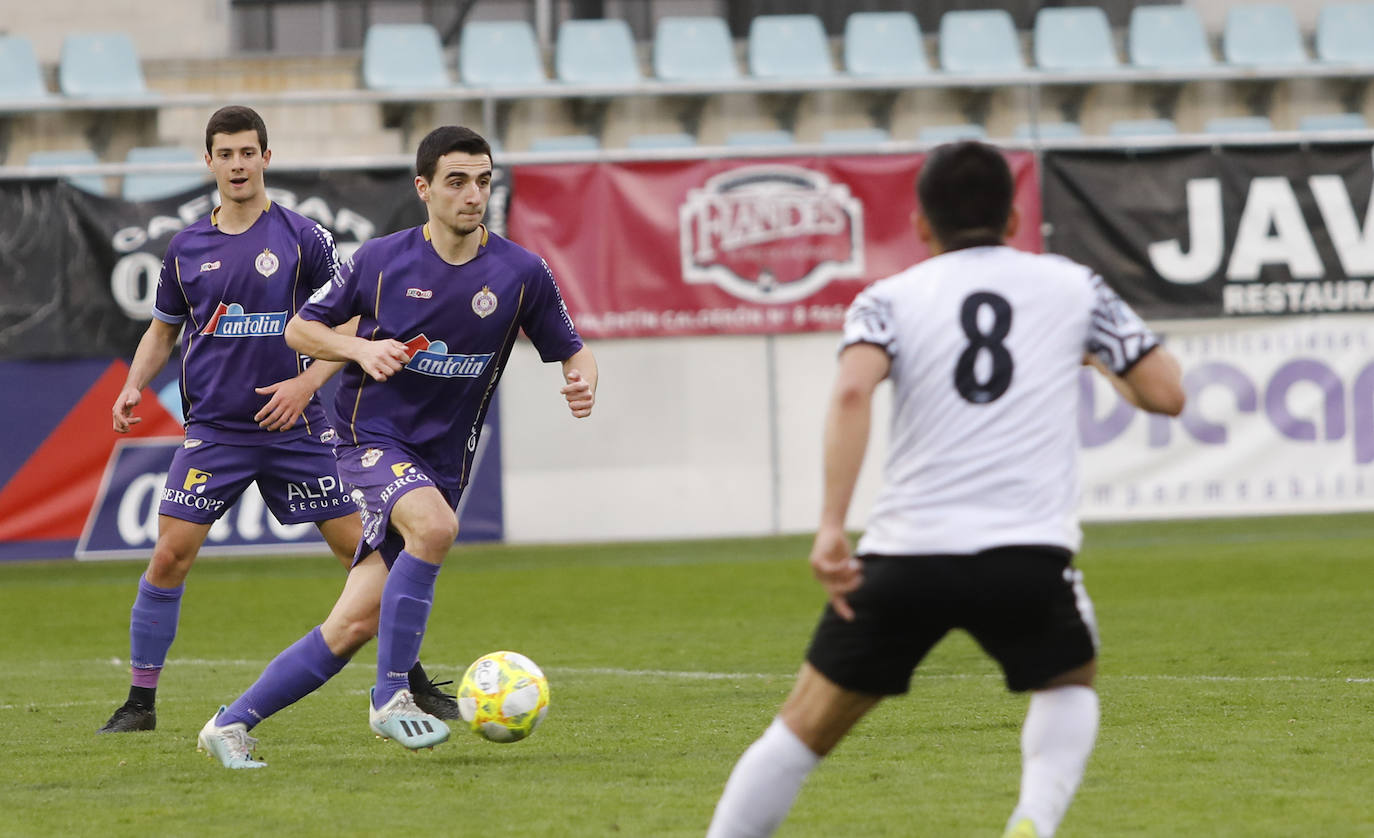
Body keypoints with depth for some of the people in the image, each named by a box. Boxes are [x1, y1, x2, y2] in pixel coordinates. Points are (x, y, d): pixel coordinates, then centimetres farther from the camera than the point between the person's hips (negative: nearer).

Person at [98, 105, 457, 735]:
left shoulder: (302, 238, -1)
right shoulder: (187, 247, 7)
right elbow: (163, 329, 19)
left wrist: (307, 383, -13)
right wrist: (134, 387, 3)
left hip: (293, 428, -1)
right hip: (213, 430, 1)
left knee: (360, 547, -3)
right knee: (169, 557, -9)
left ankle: (416, 684, 11)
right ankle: (140, 702, 3)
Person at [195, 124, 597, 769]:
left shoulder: (521, 273, -1)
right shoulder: (382, 259, -3)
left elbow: (572, 353, 8)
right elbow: (301, 329, 7)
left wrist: (582, 384, -15)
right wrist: (362, 349, -12)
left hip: (442, 464, 3)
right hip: (372, 437, -3)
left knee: (356, 625, -4)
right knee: (434, 525, -35)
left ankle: (231, 723, 9)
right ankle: (390, 697, -23)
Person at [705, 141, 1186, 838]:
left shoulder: (890, 299, 10)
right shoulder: (1072, 287, 13)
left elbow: (852, 390, -11)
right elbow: (1165, 393, 12)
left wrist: (831, 525, -16)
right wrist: (1098, 353, 33)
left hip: (907, 552, 0)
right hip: (1028, 555, 0)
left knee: (805, 726, 14)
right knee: (1069, 686, 27)